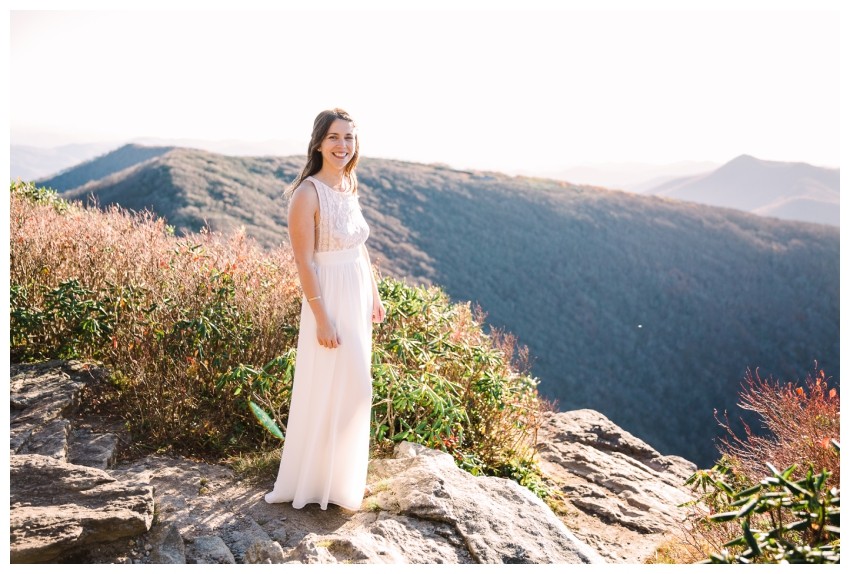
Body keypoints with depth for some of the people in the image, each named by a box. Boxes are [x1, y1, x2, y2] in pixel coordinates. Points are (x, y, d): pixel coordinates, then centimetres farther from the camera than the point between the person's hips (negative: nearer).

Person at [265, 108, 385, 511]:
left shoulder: (349, 186, 7)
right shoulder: (308, 193, -17)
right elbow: (304, 262, -19)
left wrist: (374, 294, 15)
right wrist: (322, 319, -20)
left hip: (358, 297, 8)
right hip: (329, 300, -8)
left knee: (352, 388, 18)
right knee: (328, 392, 3)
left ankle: (344, 472, 37)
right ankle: (320, 480, 22)